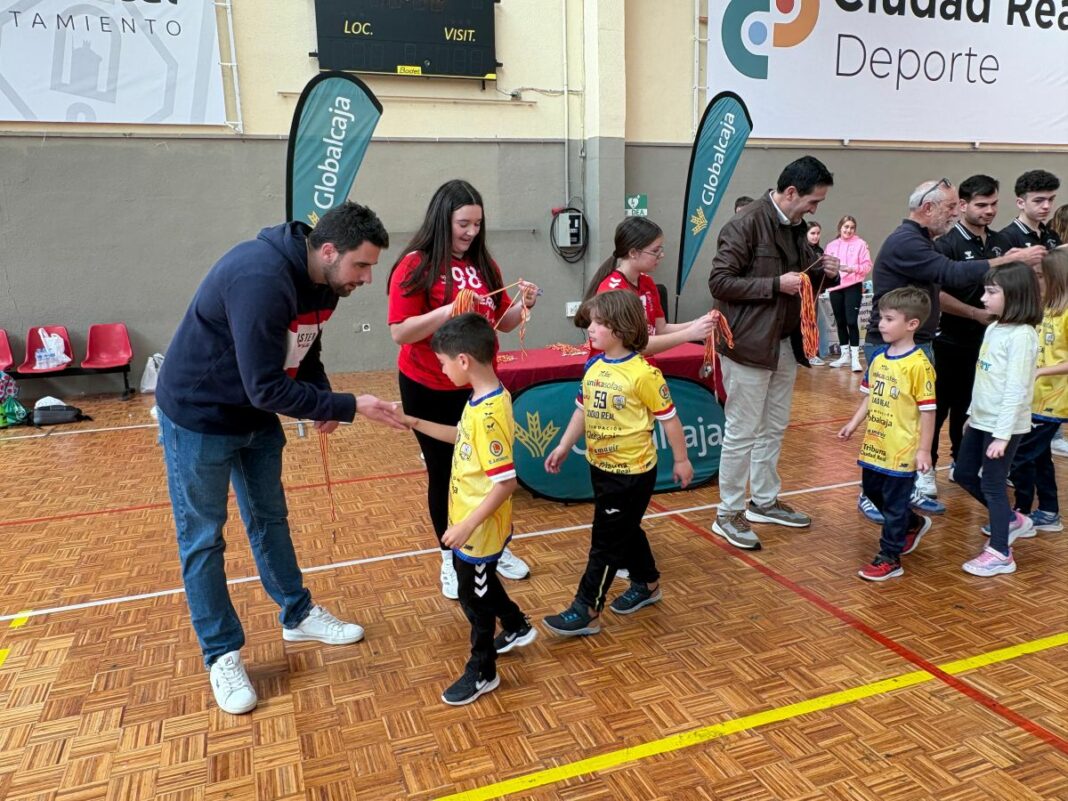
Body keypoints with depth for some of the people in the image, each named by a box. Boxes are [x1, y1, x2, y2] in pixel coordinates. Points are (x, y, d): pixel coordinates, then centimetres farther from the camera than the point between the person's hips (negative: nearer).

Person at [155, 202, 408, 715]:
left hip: (256, 415, 8)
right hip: (198, 417, -8)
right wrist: (348, 407, -29)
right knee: (202, 538, 5)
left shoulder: (322, 280, -6)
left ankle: (298, 616, 33)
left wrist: (325, 403, -10)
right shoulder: (261, 279, -34)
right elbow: (268, 387, -34)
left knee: (270, 517, 18)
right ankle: (222, 655, 18)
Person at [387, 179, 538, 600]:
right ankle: (451, 560, 26)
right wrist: (451, 309, -27)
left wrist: (524, 305, -9)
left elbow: (502, 323, 11)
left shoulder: (484, 265, 5)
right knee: (443, 473, 9)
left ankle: (498, 549, 30)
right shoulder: (415, 266, -11)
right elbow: (400, 332, -17)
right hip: (429, 391, -4)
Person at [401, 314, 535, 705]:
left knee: (474, 596, 10)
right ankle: (517, 627, 50)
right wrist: (414, 423, 12)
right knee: (478, 582, 28)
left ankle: (482, 672, 31)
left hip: (480, 529, -9)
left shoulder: (489, 414, -30)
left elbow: (505, 482, -30)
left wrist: (467, 526, -26)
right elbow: (462, 437, 18)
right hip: (473, 523, 9)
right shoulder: (482, 400, 0)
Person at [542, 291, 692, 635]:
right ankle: (647, 584, 42)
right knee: (625, 531, 22)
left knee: (606, 540, 0)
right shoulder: (593, 366, 1)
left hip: (632, 472, -7)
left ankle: (587, 611, 10)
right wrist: (564, 446, 10)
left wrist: (681, 460, -5)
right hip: (601, 466, 7)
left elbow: (668, 418, -11)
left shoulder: (643, 374, -20)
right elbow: (582, 410, 12)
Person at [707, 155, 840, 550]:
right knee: (742, 432, 0)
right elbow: (720, 281, -19)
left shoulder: (795, 226, 11)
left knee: (774, 428, 17)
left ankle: (765, 502, 32)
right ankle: (728, 514, 13)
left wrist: (820, 271, 0)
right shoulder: (746, 223, -15)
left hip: (785, 342, 9)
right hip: (749, 343, -9)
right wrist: (776, 285, -21)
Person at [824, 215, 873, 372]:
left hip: (853, 286, -4)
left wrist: (853, 268, -19)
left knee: (851, 321, -11)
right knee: (840, 322, 11)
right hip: (835, 287, 4)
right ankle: (845, 355, 23)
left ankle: (855, 357, -6)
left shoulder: (860, 244, 3)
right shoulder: (831, 245, 14)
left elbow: (867, 266, -3)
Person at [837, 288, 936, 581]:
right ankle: (913, 524, 45)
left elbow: (927, 410, -16)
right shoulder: (878, 357, 4)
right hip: (874, 445, 8)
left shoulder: (918, 364, -18)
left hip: (902, 450, -8)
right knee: (873, 491, 21)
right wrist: (853, 423, 8)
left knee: (894, 504, 4)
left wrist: (924, 449, -15)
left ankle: (889, 558, 19)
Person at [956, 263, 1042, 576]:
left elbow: (1016, 389, -22)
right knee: (965, 475, 17)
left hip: (1004, 425, -9)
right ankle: (1012, 520, 36)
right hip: (981, 420, 9)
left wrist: (1002, 435, -23)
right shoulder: (993, 329, 8)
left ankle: (1000, 553, 13)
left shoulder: (1021, 335, -18)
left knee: (992, 484, 0)